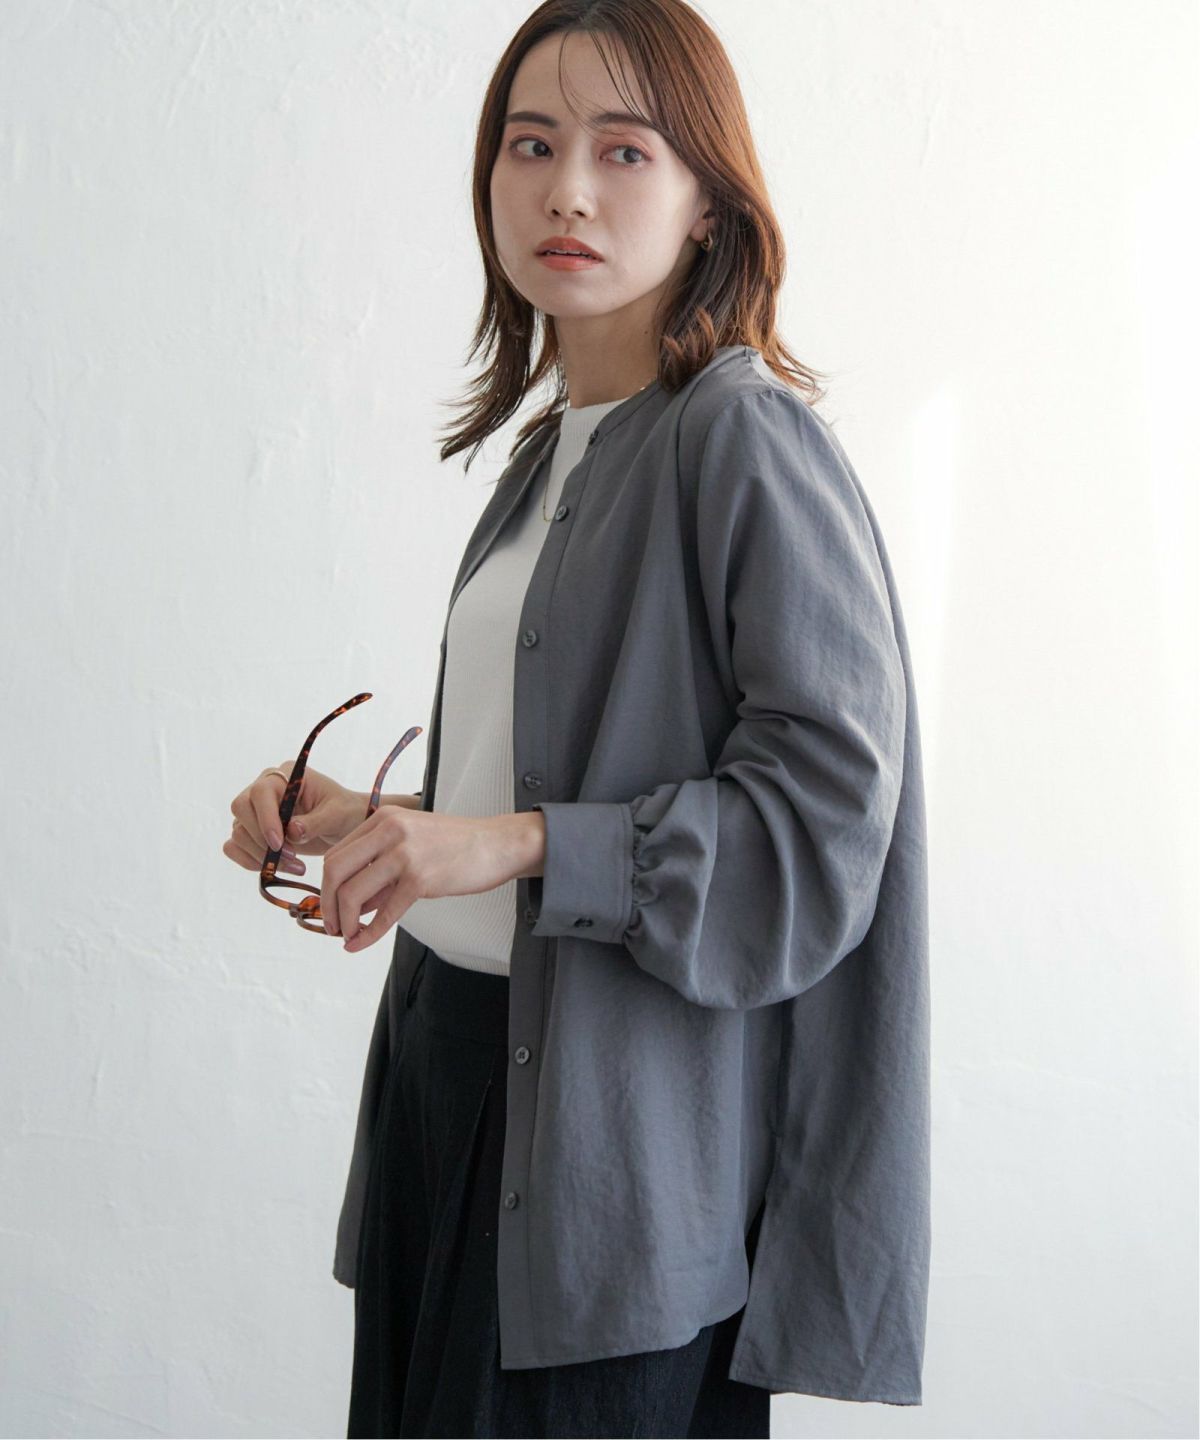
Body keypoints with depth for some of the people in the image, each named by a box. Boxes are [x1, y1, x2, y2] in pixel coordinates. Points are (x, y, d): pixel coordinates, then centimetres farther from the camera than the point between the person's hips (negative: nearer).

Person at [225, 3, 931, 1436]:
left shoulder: (745, 437, -12)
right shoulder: (547, 454, 12)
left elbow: (826, 801, -17)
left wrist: (519, 844, -24)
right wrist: (364, 826, 4)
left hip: (623, 1121, -7)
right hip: (453, 1051, 8)